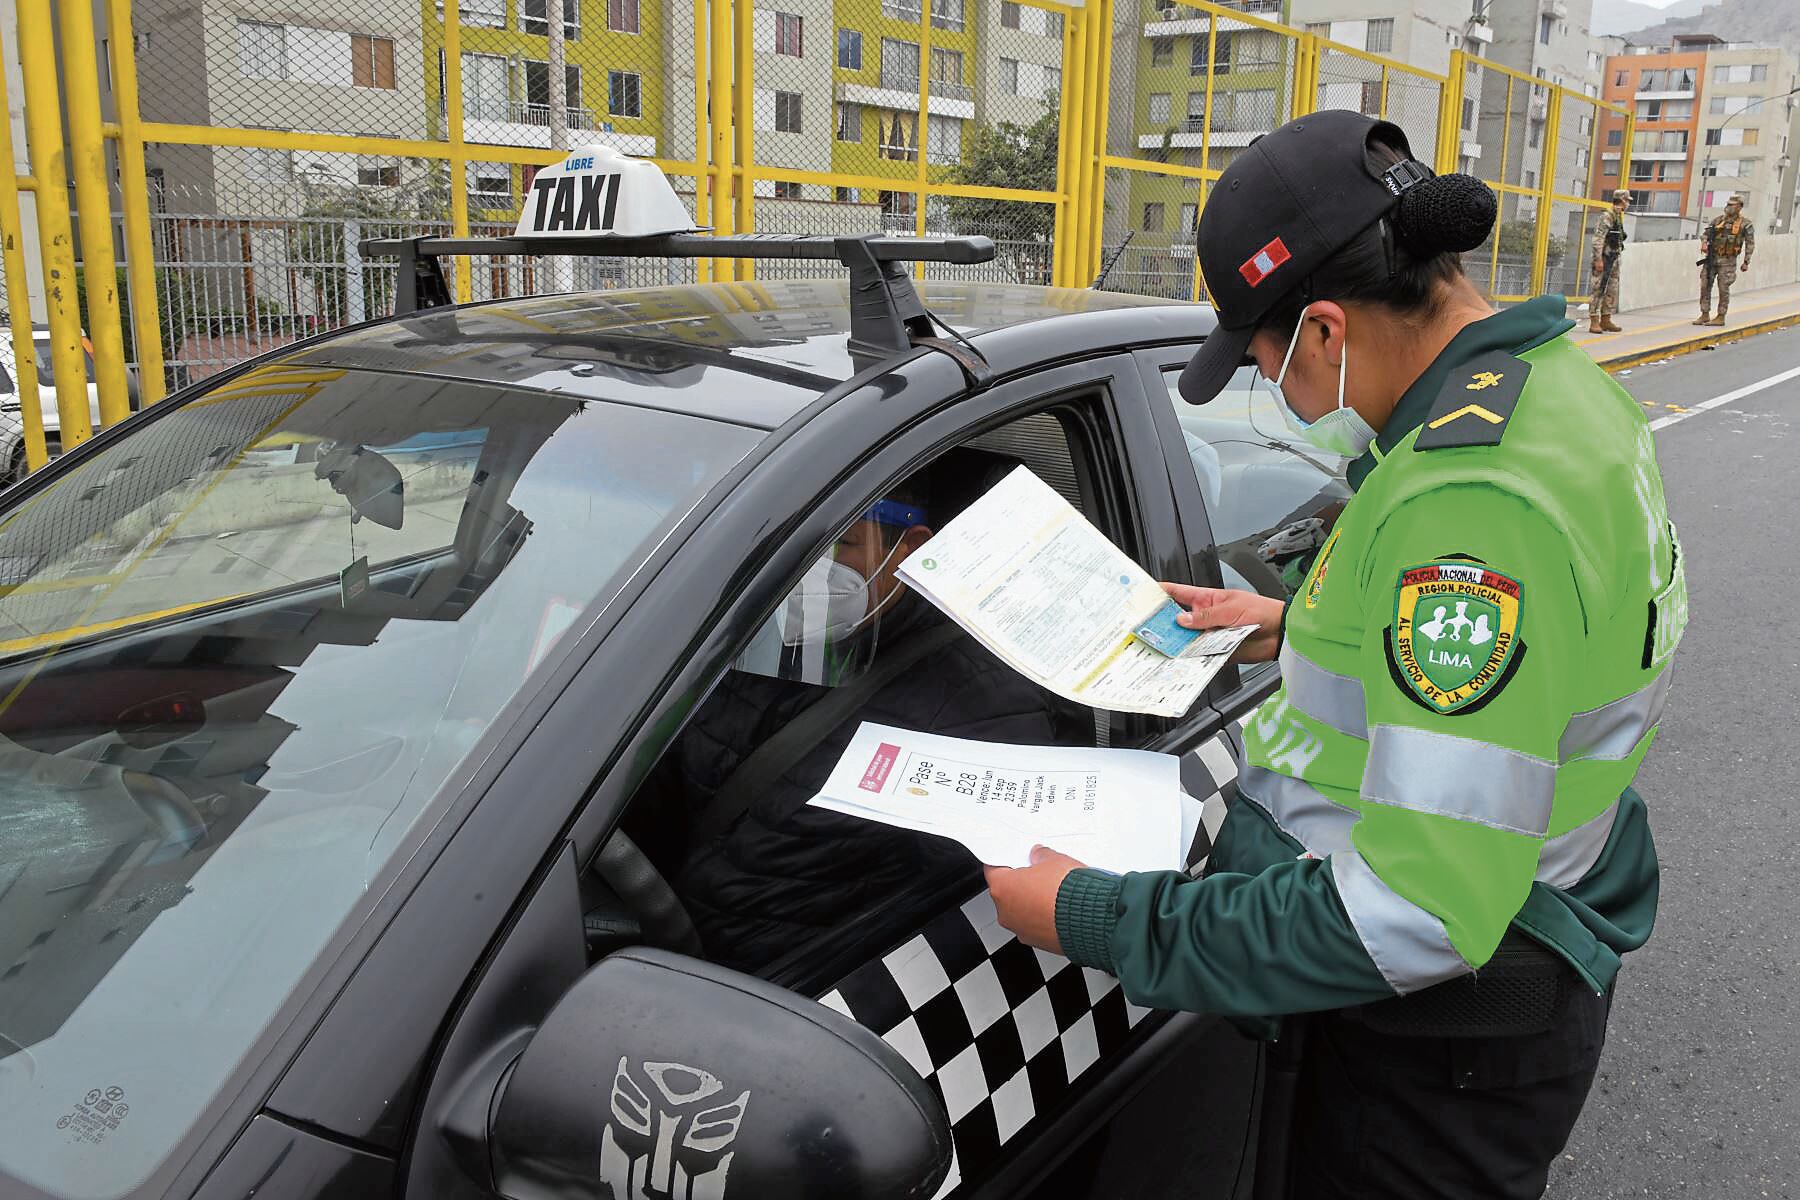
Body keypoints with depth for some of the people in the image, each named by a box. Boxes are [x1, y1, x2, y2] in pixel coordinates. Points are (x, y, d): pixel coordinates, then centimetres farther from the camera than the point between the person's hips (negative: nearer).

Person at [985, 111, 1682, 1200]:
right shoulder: (1559, 384, 2)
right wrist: (1300, 628, 15)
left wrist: (1097, 921, -27)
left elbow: (1417, 915, -34)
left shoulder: (1474, 500, -33)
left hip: (1444, 1045, -10)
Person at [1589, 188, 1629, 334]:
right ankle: (1594, 323, -7)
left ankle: (1606, 321, 16)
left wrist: (1617, 259, 18)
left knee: (1612, 292, 11)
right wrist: (1598, 259, -24)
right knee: (1598, 290, -8)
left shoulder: (1619, 217, 16)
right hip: (1604, 258, -9)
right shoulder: (1607, 216, -13)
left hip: (1614, 260, 9)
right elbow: (1598, 239, -19)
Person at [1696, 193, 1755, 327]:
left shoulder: (1745, 225, -1)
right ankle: (1705, 315, 10)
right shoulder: (1717, 220, 9)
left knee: (1723, 288, -1)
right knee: (1705, 286, 1)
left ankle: (1721, 317, 7)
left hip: (1727, 261, -4)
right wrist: (1704, 243, -12)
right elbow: (1705, 234, 10)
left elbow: (1750, 244, 0)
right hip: (1711, 258, 4)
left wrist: (1746, 262, -4)